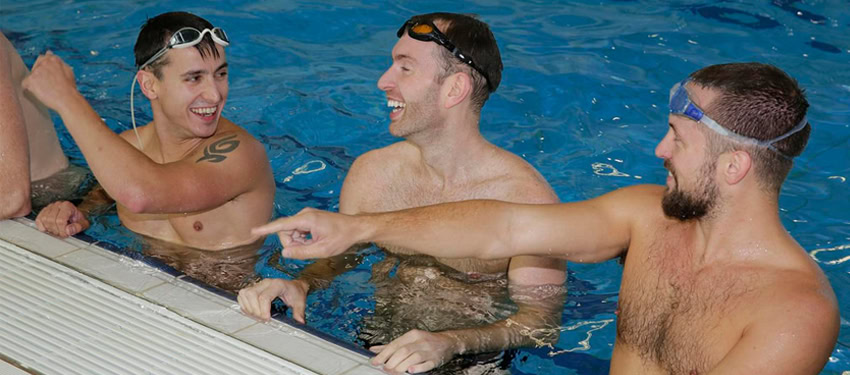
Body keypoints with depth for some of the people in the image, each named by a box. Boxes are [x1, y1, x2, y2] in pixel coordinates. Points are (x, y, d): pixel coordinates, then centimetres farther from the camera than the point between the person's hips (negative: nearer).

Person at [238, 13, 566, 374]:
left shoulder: (526, 197, -16)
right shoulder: (372, 171, 0)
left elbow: (541, 322, -17)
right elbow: (338, 258, 12)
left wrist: (449, 343, -34)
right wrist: (299, 285, -11)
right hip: (373, 341, 4)